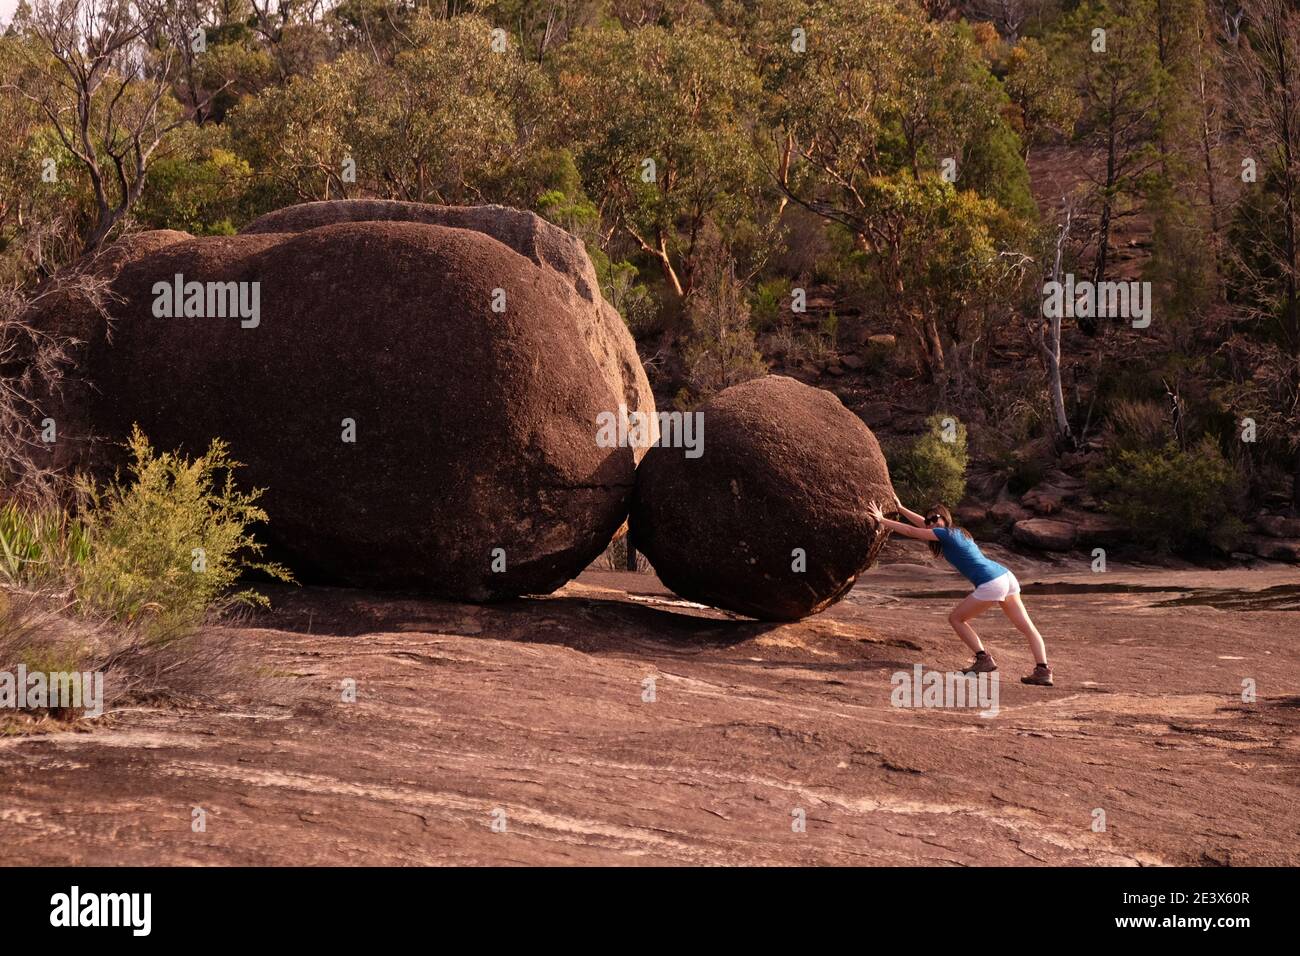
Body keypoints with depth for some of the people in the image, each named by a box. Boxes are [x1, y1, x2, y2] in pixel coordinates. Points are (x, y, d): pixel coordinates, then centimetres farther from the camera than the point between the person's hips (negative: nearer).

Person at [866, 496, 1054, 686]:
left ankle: (984, 659, 3)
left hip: (991, 585, -9)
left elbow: (911, 531, 0)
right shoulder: (956, 532, 21)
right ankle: (1043, 671, -5)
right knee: (1027, 628, 4)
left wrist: (882, 520, 8)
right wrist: (900, 508, 40)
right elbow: (922, 523, 36)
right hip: (1007, 577, 9)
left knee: (956, 618, 9)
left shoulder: (945, 533, -3)